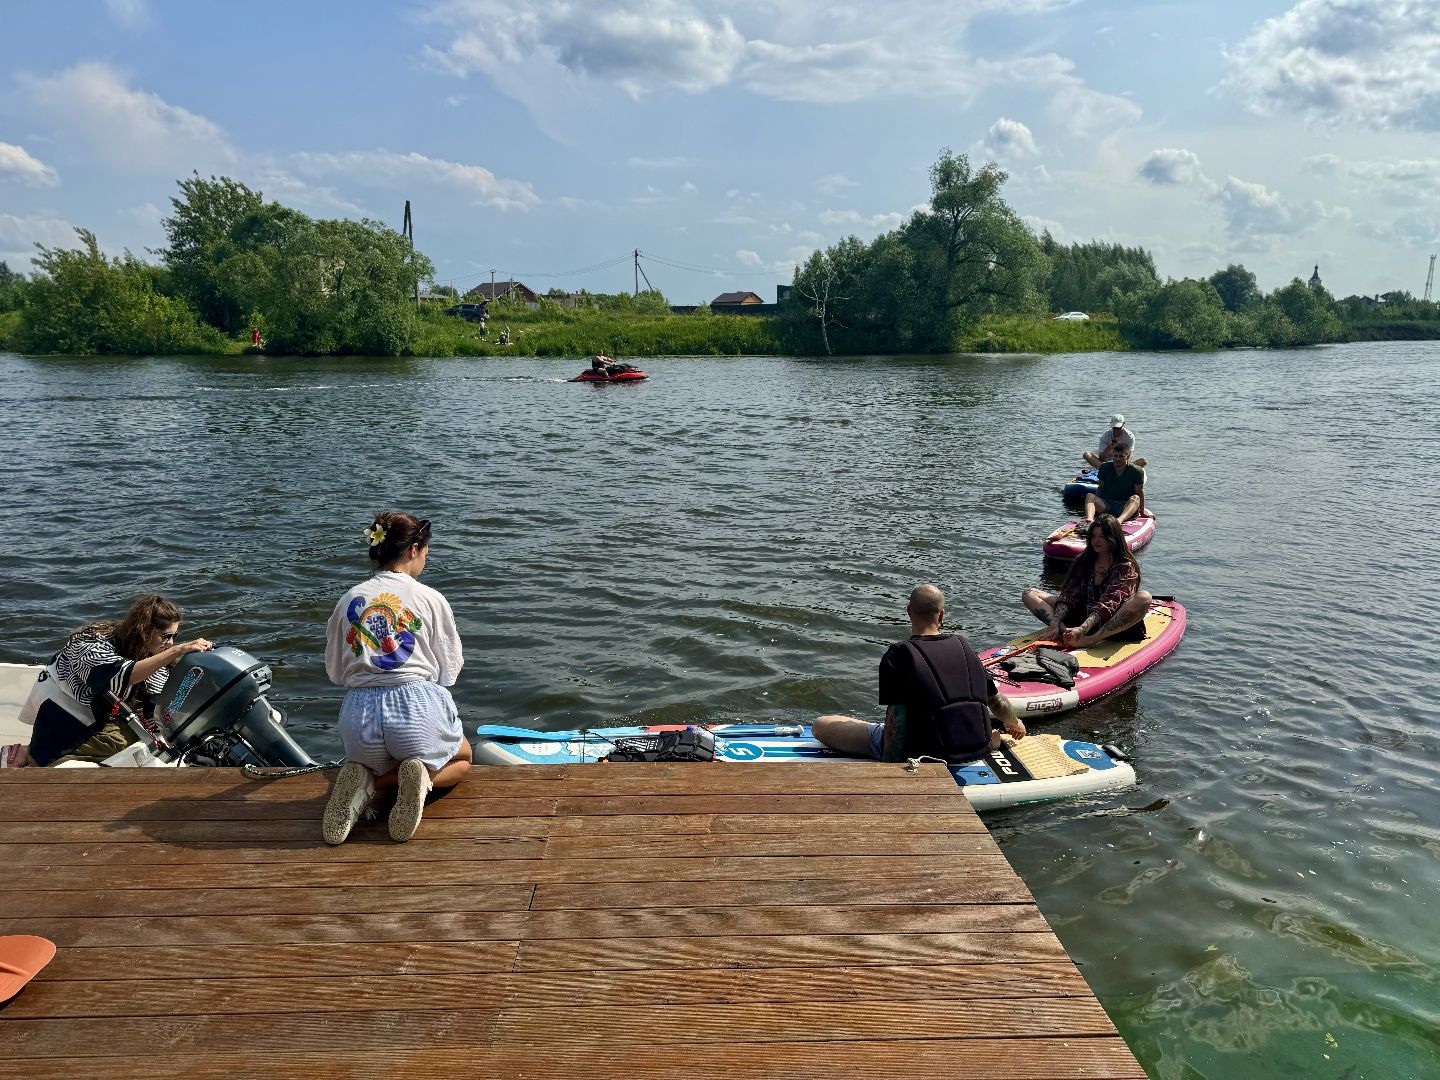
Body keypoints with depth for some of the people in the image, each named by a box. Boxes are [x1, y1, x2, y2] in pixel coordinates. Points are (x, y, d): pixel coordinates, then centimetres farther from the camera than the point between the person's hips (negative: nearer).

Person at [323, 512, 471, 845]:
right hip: (418, 706, -3)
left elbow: (335, 671, 16)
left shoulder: (349, 601, 9)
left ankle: (368, 782, -1)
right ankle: (422, 777, -7)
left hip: (359, 713, 3)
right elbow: (449, 671, 6)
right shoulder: (431, 599, 0)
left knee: (379, 765, 37)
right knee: (461, 761, 28)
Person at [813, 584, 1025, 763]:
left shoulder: (898, 655, -14)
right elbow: (996, 700, 13)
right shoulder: (963, 645, 1)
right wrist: (1014, 723, 34)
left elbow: (896, 717, -21)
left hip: (921, 752, -6)